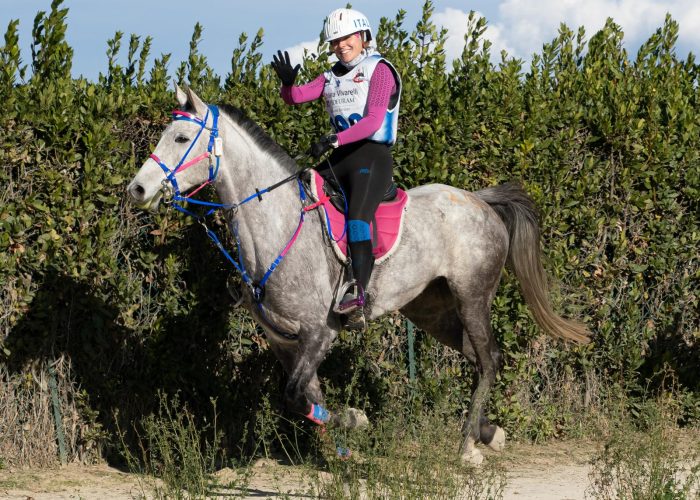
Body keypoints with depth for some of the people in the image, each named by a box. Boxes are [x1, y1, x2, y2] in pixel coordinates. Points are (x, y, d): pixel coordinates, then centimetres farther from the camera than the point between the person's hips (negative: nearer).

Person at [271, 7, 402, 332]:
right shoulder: (333, 77, 18)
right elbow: (295, 97, 10)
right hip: (340, 158, 8)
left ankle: (357, 297, -40)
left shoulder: (379, 70, -3)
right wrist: (287, 83, -14)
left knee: (357, 218, -27)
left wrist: (334, 140, -26)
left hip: (373, 157, -8)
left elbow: (373, 121, -15)